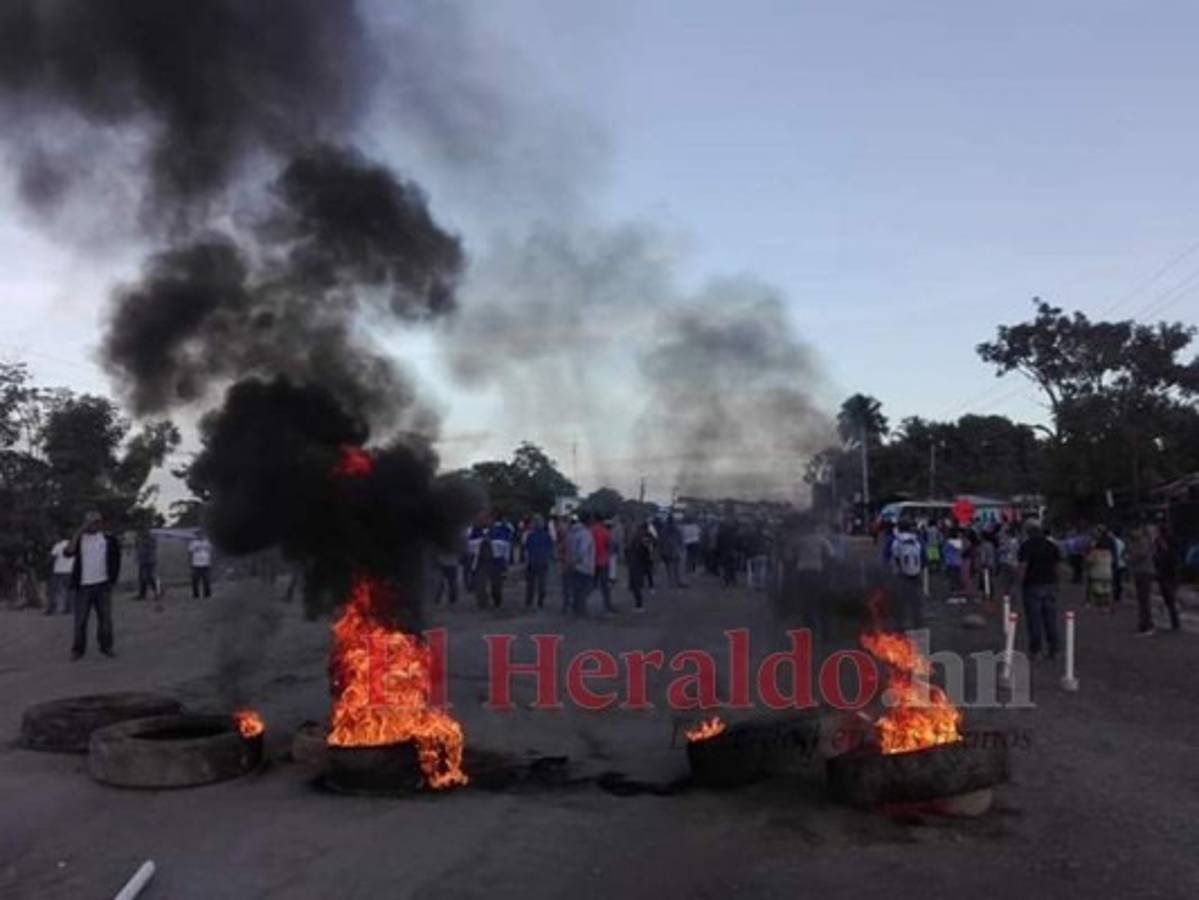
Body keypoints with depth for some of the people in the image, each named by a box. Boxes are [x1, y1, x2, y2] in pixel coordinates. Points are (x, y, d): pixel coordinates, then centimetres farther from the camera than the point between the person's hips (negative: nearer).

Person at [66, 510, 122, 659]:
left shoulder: (108, 539, 5)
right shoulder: (79, 539, 4)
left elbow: (116, 557, 15)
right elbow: (69, 552, -15)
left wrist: (113, 577, 10)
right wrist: (79, 532, -14)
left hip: (103, 585, 1)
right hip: (83, 586, -1)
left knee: (105, 617, 5)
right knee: (80, 619, 0)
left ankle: (106, 646, 15)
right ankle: (78, 648, 10)